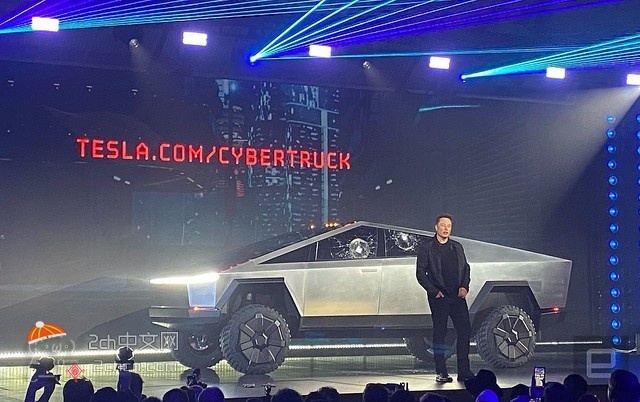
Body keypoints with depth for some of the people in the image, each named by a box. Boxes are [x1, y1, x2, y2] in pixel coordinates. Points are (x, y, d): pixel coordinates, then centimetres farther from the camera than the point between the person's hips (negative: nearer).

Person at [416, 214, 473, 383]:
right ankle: (441, 373, 5)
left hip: (458, 296, 4)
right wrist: (434, 291, -10)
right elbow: (420, 272, -2)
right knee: (439, 333, 0)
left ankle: (464, 371, 5)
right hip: (439, 297, -4)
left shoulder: (457, 247, 15)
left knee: (465, 331, -1)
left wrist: (464, 286, 1)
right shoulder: (426, 247, 1)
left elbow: (466, 268, 19)